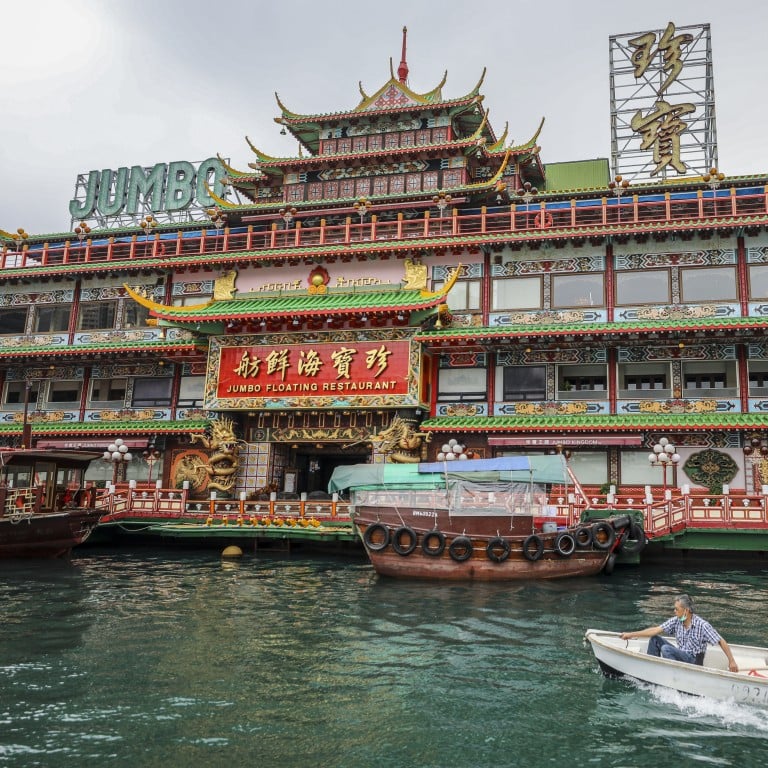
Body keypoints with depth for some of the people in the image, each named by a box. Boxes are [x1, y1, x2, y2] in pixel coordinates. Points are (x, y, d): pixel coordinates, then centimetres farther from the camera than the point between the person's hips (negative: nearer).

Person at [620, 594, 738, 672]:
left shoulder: (702, 625, -19)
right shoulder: (676, 621, -2)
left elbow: (721, 642, -14)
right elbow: (656, 630, -3)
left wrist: (732, 661, -18)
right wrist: (631, 634, -7)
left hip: (695, 661, -7)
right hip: (681, 657, 7)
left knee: (666, 649, -27)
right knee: (655, 639, -2)